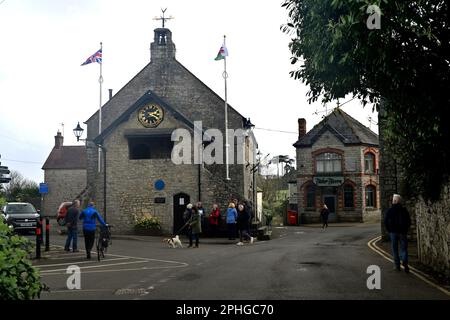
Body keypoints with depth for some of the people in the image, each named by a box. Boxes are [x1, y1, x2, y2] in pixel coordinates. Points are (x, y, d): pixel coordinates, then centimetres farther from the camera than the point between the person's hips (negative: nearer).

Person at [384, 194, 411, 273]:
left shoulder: (390, 210, -3)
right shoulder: (404, 210, -2)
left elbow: (385, 221, -4)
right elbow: (409, 221, 0)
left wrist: (389, 230, 5)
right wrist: (405, 230, 9)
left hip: (393, 232, 0)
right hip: (402, 232, 0)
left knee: (395, 249, 8)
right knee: (403, 248, 4)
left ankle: (397, 265, 8)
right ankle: (405, 262, -18)